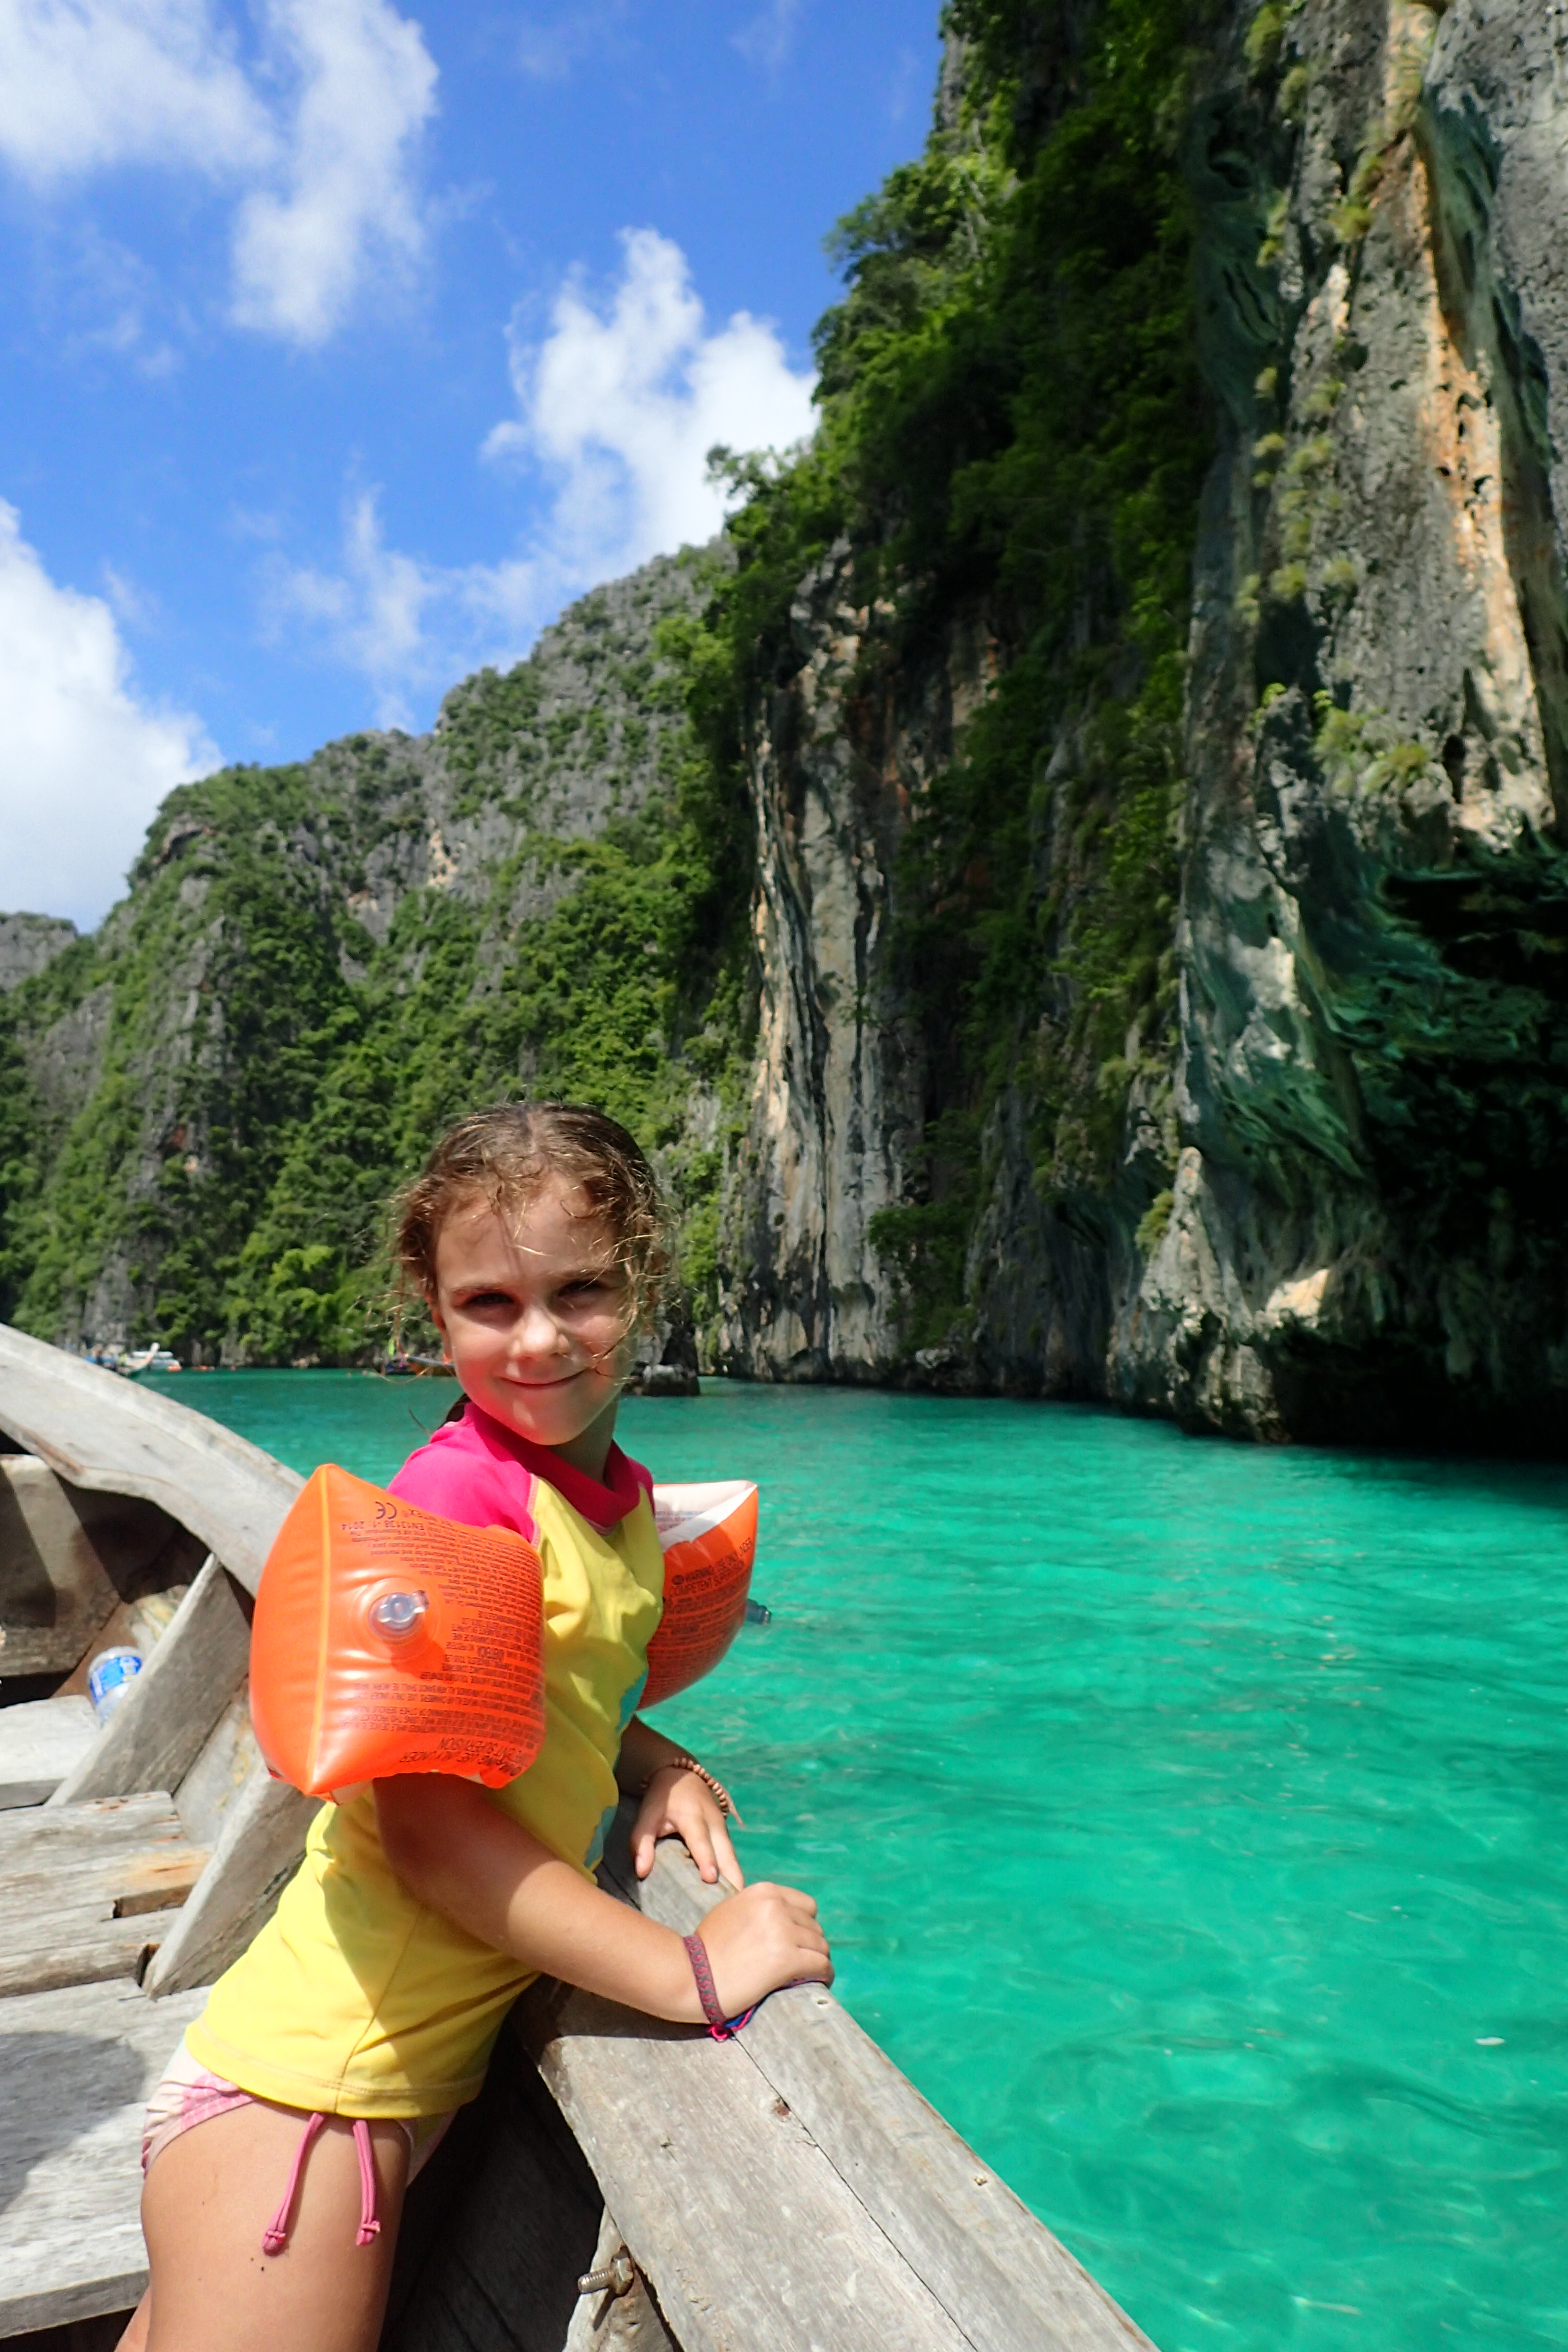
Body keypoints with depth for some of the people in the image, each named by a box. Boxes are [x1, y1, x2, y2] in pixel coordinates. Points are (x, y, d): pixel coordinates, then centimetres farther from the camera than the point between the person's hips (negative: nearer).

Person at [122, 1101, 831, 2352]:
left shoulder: (623, 1500, 2)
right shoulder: (460, 1488, -22)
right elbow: (428, 1824, -23)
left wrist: (660, 1762, -2)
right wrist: (687, 1970, -22)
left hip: (406, 2076, 8)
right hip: (307, 2089, -8)